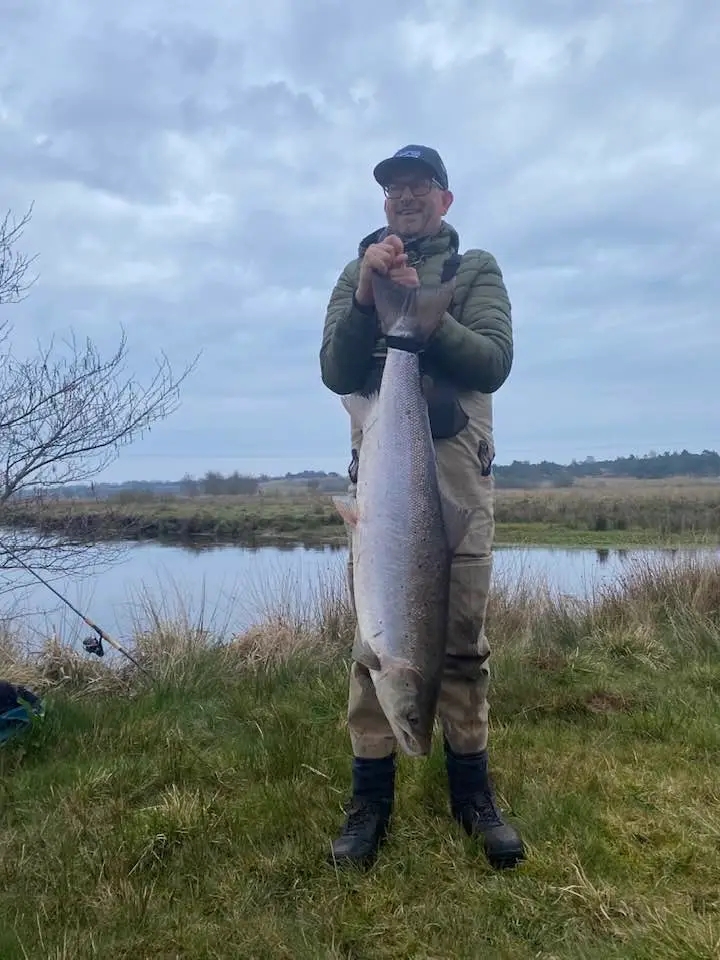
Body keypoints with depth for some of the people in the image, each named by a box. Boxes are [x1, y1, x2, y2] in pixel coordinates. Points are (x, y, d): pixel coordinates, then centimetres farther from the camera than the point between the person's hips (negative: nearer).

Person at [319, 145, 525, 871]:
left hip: (458, 465, 0)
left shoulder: (477, 270, 12)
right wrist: (367, 297, -11)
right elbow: (336, 373, 2)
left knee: (463, 634, 1)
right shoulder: (356, 274, 16)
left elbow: (493, 363, -3)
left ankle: (471, 791, 16)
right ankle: (370, 797, 7)